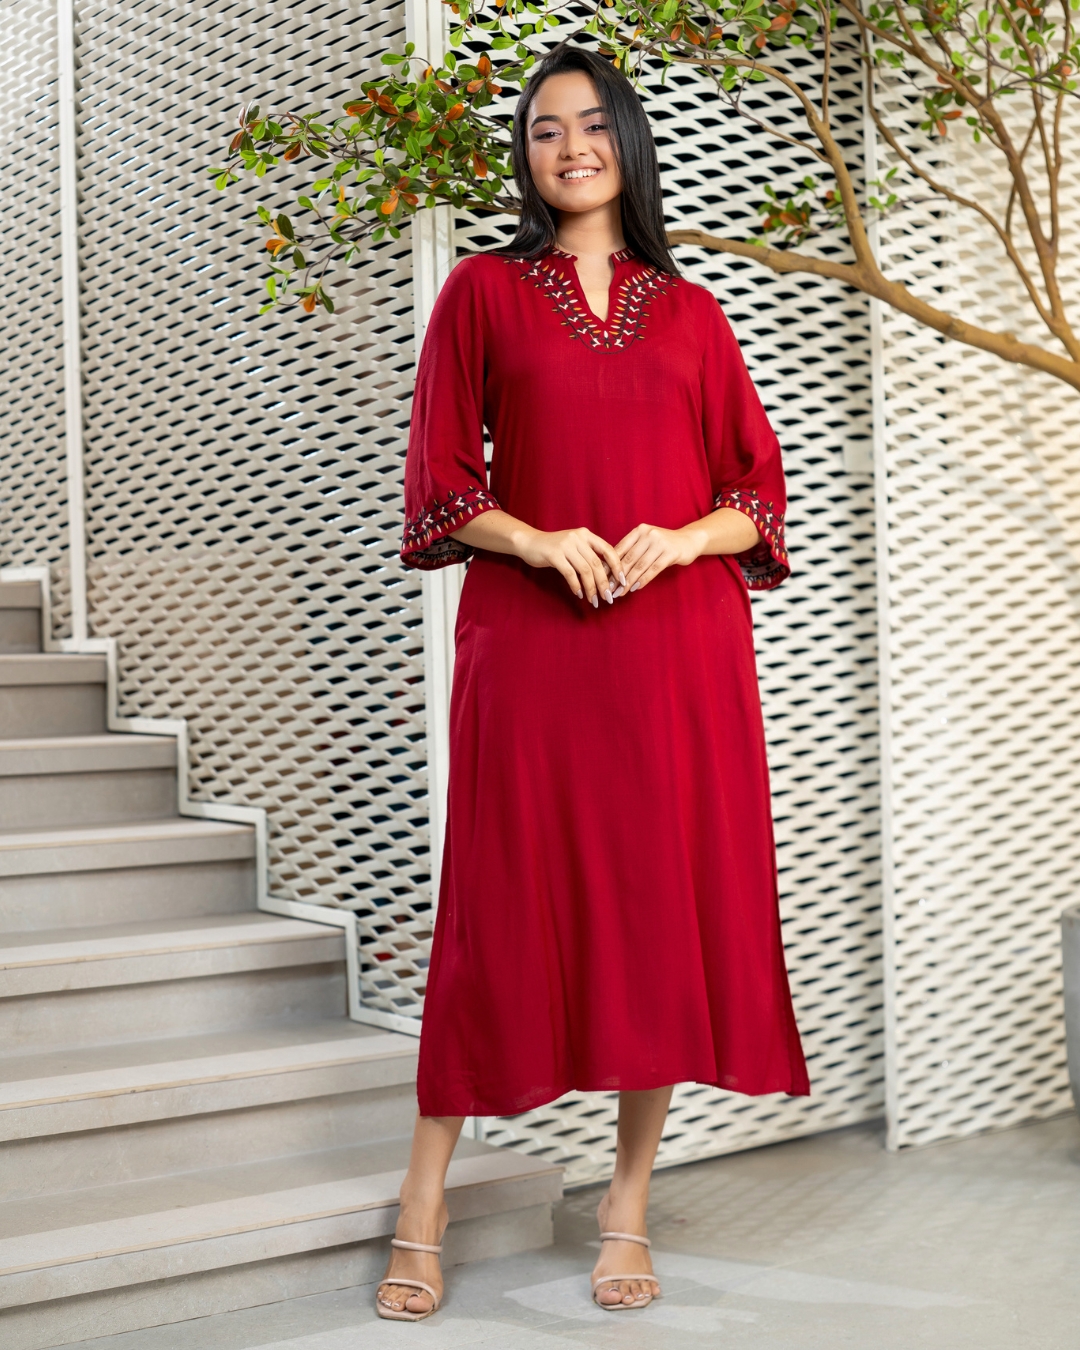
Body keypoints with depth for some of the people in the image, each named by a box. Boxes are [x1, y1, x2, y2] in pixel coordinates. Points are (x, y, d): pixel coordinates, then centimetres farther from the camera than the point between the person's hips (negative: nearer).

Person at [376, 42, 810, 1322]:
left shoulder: (690, 314, 15)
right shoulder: (483, 292, 10)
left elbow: (756, 491, 11)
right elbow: (439, 481, 4)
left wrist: (680, 537, -8)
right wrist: (537, 540, -12)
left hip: (677, 642, 2)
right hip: (527, 640, -2)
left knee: (666, 905, 1)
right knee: (508, 904, -2)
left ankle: (627, 1208, 13)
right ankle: (423, 1205, 8)